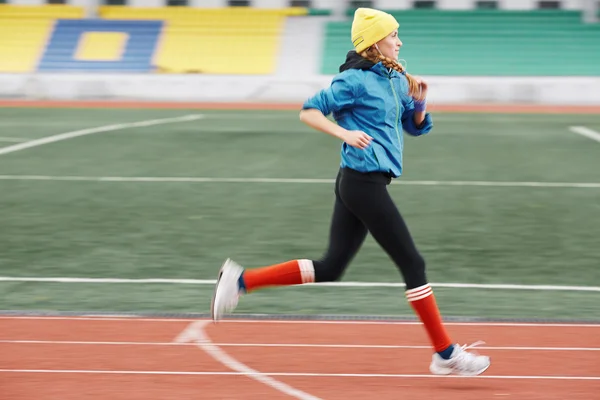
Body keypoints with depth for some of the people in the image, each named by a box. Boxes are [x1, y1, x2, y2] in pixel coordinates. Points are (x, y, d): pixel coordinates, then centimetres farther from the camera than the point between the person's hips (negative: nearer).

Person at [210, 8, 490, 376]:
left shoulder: (396, 80, 14)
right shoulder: (355, 80, -11)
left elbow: (417, 127, 21)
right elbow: (310, 112, -11)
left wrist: (419, 101, 1)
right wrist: (345, 132, -24)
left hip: (358, 185, 9)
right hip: (364, 183, -9)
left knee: (329, 269, 11)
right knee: (413, 263, -4)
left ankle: (242, 280, 14)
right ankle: (445, 353, 3)